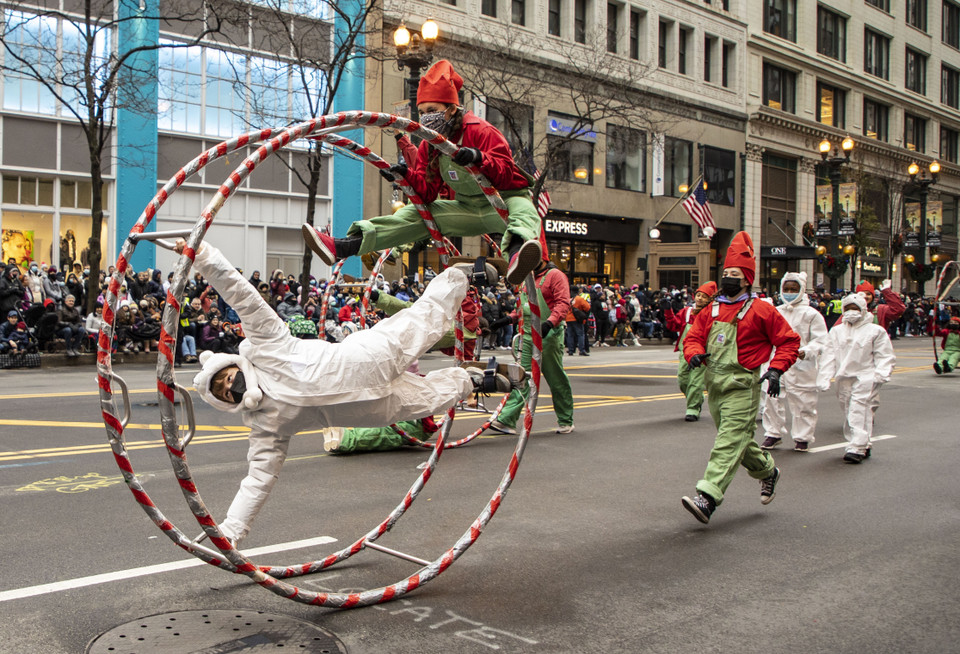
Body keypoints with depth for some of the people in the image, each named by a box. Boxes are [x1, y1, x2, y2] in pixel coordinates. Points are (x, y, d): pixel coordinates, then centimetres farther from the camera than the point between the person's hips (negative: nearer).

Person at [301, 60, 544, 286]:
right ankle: (341, 247, -14)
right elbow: (428, 193, -2)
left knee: (522, 210, -40)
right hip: (469, 209, 6)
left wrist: (479, 158, -46)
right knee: (416, 214, -5)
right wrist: (407, 174, -22)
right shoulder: (429, 145, 2)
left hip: (504, 201, -6)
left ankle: (517, 252, -78)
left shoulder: (481, 131, -18)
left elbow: (506, 173, -27)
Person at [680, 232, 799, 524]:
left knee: (729, 443, -14)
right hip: (714, 386, 7)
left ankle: (707, 499, -22)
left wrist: (776, 370, -13)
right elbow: (693, 337, 14)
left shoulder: (760, 310, -6)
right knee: (740, 440, 20)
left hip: (742, 387, -7)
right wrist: (695, 353, -8)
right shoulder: (711, 310, 11)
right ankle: (768, 471, 45)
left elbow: (789, 340, -2)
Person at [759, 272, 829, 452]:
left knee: (803, 403, 3)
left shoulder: (811, 314, -3)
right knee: (772, 399, 4)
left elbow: (821, 340, -5)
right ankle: (773, 434, 18)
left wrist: (806, 351, -21)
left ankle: (803, 437, 17)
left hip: (801, 366, -4)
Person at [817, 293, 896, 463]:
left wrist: (881, 374, -13)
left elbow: (885, 356, 2)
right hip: (843, 378, 5)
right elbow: (828, 356, 9)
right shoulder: (836, 331, 14)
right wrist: (824, 378, -1)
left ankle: (857, 448, -18)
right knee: (848, 412, 6)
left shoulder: (875, 331, 5)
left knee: (859, 411, -15)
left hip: (865, 377, -5)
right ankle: (864, 446, 18)